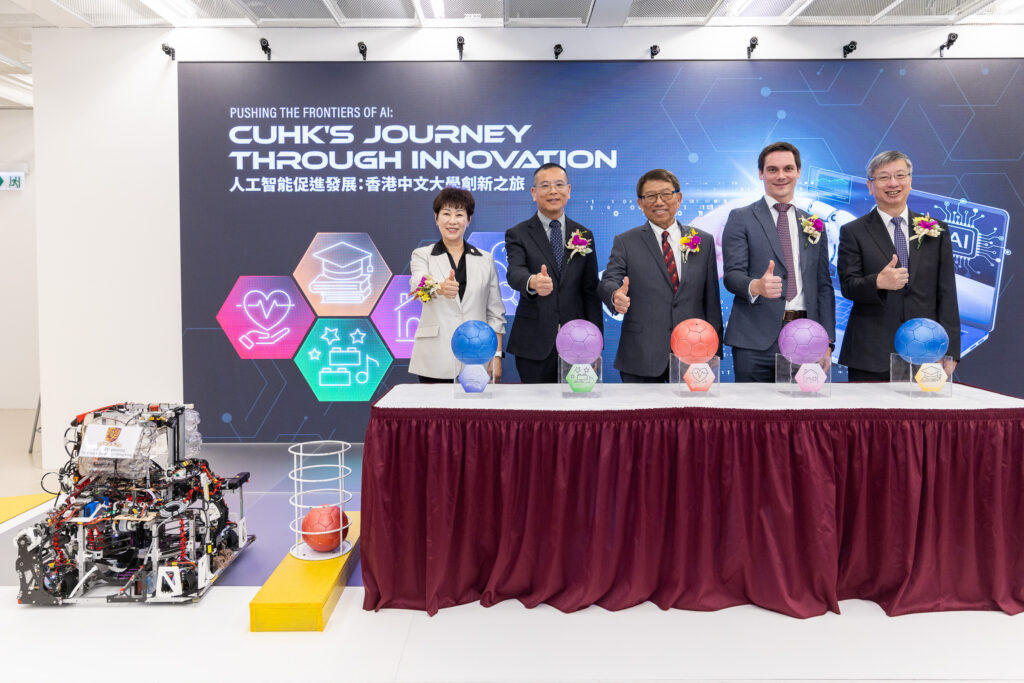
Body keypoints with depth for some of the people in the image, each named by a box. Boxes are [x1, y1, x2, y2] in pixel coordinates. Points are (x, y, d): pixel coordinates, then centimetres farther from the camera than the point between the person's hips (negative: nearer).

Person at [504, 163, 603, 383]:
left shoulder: (584, 236, 10)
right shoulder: (518, 234, 2)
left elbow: (591, 292, 10)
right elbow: (515, 272, -17)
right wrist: (532, 282, -42)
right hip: (534, 346, -2)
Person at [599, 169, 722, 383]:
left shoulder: (704, 241, 10)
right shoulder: (625, 242, 5)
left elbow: (712, 302, 9)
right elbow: (608, 281, -8)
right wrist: (615, 295, -32)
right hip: (640, 358, -1)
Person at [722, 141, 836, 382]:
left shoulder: (814, 225, 17)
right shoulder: (741, 218, 5)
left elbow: (823, 286, 16)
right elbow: (732, 274, -5)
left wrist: (827, 340, 7)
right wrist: (756, 286, -28)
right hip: (756, 343, -3)